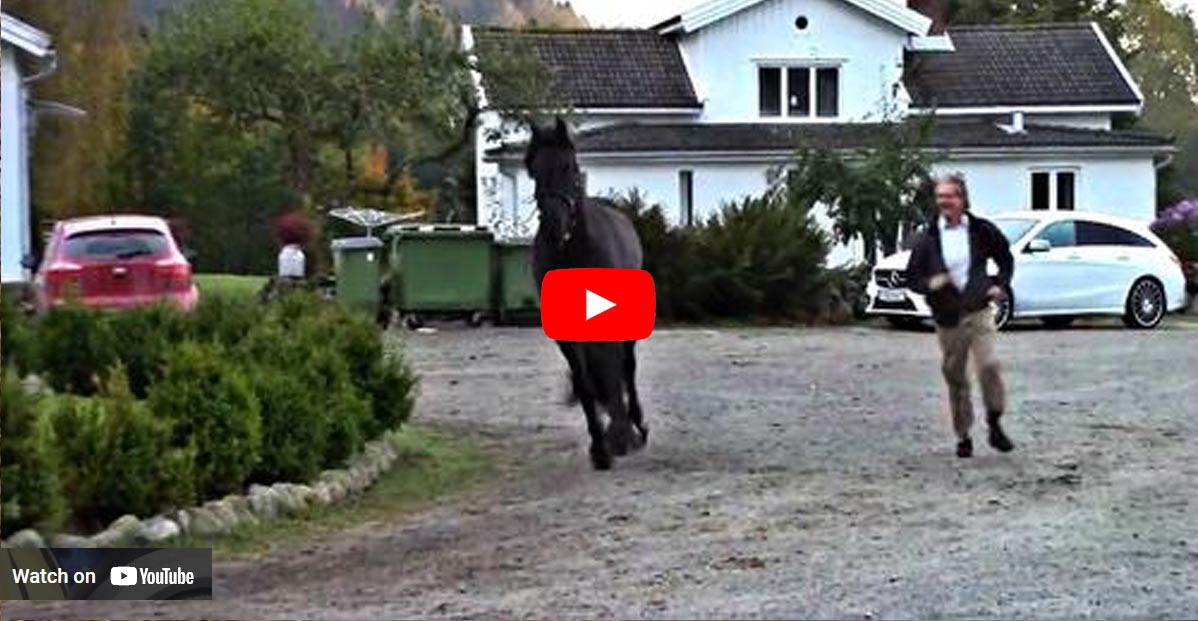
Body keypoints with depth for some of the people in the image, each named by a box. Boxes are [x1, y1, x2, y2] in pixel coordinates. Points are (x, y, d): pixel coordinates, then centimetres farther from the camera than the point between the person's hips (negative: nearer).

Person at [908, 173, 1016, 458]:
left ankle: (995, 425, 0)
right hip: (947, 317, 1)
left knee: (988, 365, -18)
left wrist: (1000, 285, 3)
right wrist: (930, 284, -15)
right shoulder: (928, 239, 1)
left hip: (979, 311, -1)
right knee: (955, 378, 6)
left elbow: (1006, 259, 17)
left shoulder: (982, 230, 2)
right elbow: (912, 277, 5)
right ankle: (963, 437, 18)